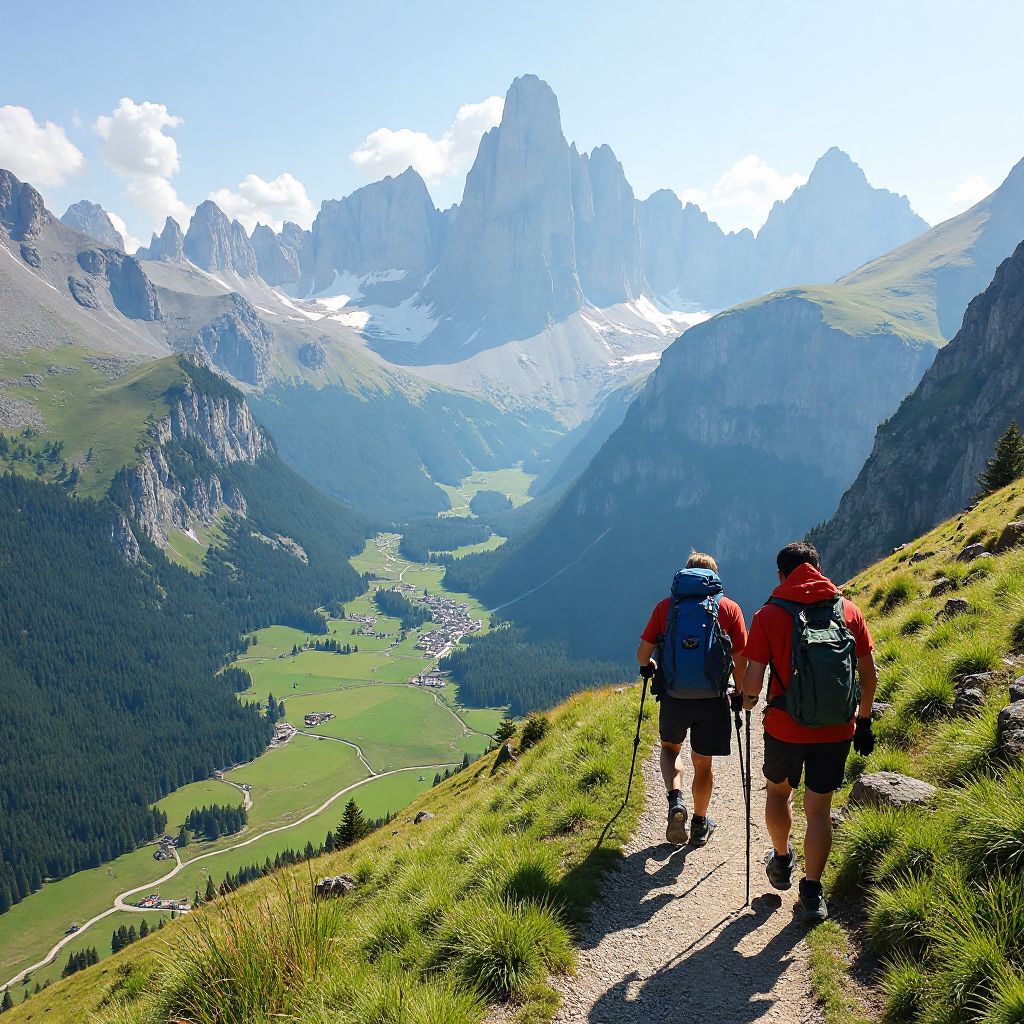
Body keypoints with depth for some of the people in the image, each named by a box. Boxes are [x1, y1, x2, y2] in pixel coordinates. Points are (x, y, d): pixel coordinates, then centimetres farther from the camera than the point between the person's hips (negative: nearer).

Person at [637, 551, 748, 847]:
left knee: (670, 747, 26)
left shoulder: (666, 606, 1)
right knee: (702, 762, 17)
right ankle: (700, 825, 32)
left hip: (673, 697, 0)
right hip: (713, 699, 0)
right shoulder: (729, 608, 1)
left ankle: (675, 800, 4)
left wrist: (648, 667, 23)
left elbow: (643, 653, 0)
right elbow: (741, 660, -2)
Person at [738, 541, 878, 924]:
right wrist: (863, 720, 14)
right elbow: (870, 673, 2)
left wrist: (747, 704, 10)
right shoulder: (848, 610, -1)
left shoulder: (769, 615, -10)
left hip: (785, 729, -2)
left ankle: (781, 863, 40)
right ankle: (812, 894, 16)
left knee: (778, 790, 25)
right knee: (819, 809, 13)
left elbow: (753, 680, -12)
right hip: (836, 732, 2)